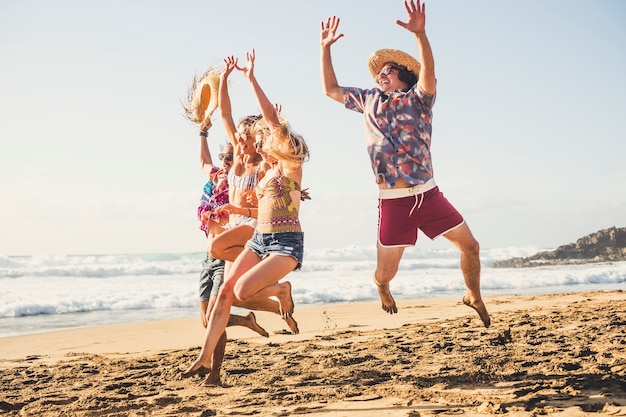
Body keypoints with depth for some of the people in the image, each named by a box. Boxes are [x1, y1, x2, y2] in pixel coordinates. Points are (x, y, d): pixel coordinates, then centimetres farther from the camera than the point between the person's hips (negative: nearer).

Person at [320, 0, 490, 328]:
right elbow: (330, 89, 19)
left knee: (470, 246, -4)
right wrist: (325, 48, 11)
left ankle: (473, 296, 24)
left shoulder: (418, 99, 2)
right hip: (392, 202, 1)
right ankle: (383, 289, 40)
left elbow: (428, 72, -19)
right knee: (385, 272, 2)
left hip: (428, 195, -1)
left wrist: (420, 34, -36)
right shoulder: (368, 100, 13)